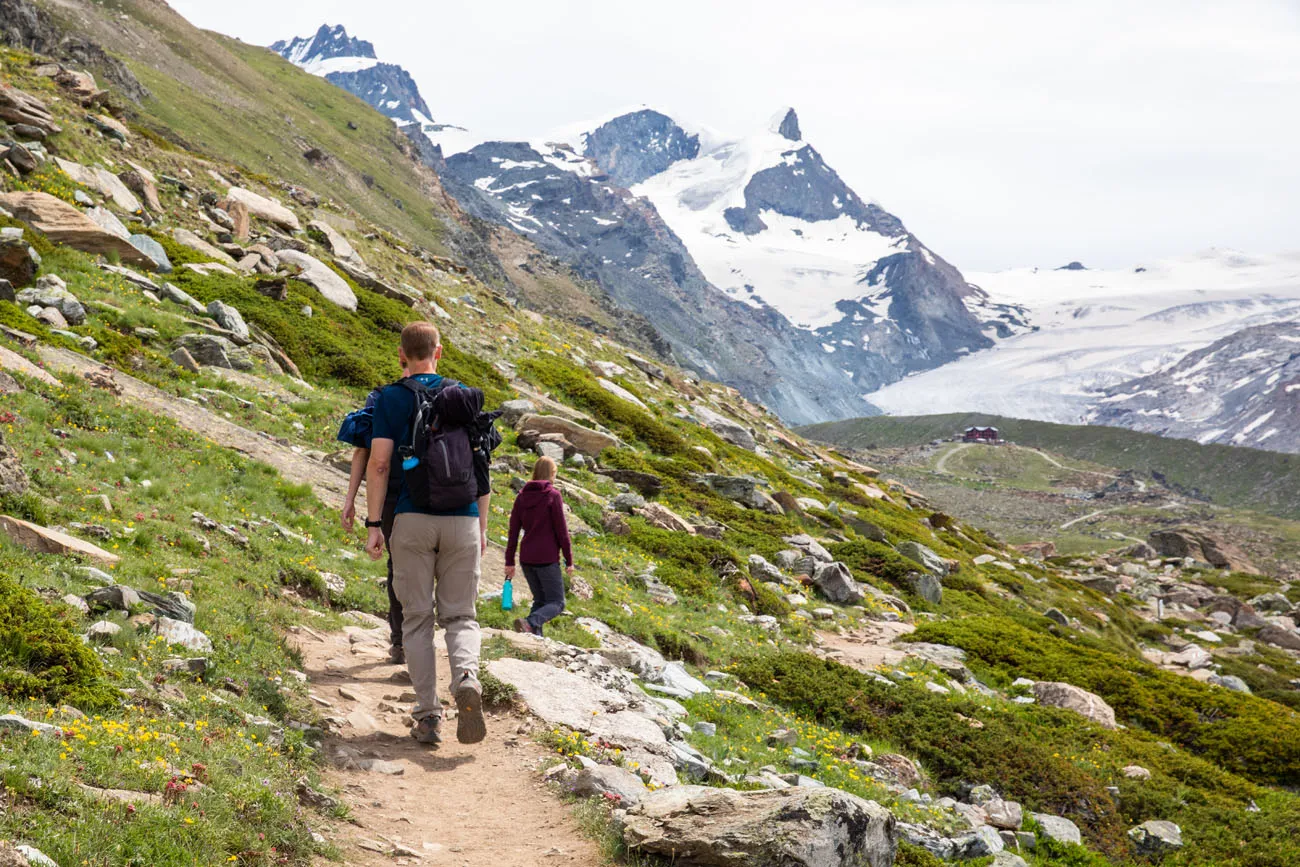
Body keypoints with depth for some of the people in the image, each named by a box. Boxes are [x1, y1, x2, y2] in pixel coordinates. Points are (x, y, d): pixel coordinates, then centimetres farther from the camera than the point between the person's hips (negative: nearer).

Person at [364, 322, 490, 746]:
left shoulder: (392, 397, 2)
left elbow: (378, 463, -7)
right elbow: (481, 467, 10)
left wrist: (373, 524, -3)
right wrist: (482, 527, 16)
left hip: (413, 519, -2)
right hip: (462, 520, 2)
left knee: (417, 618, 7)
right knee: (459, 615, 9)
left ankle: (428, 716, 2)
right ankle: (466, 677, -21)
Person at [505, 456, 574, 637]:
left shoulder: (522, 496, 9)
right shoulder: (553, 495, -7)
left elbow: (513, 532, 8)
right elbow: (561, 530, -8)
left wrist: (509, 561, 11)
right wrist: (569, 560, -2)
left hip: (526, 559, 6)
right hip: (547, 558, -6)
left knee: (540, 600, 16)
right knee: (557, 603, -2)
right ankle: (530, 622, -27)